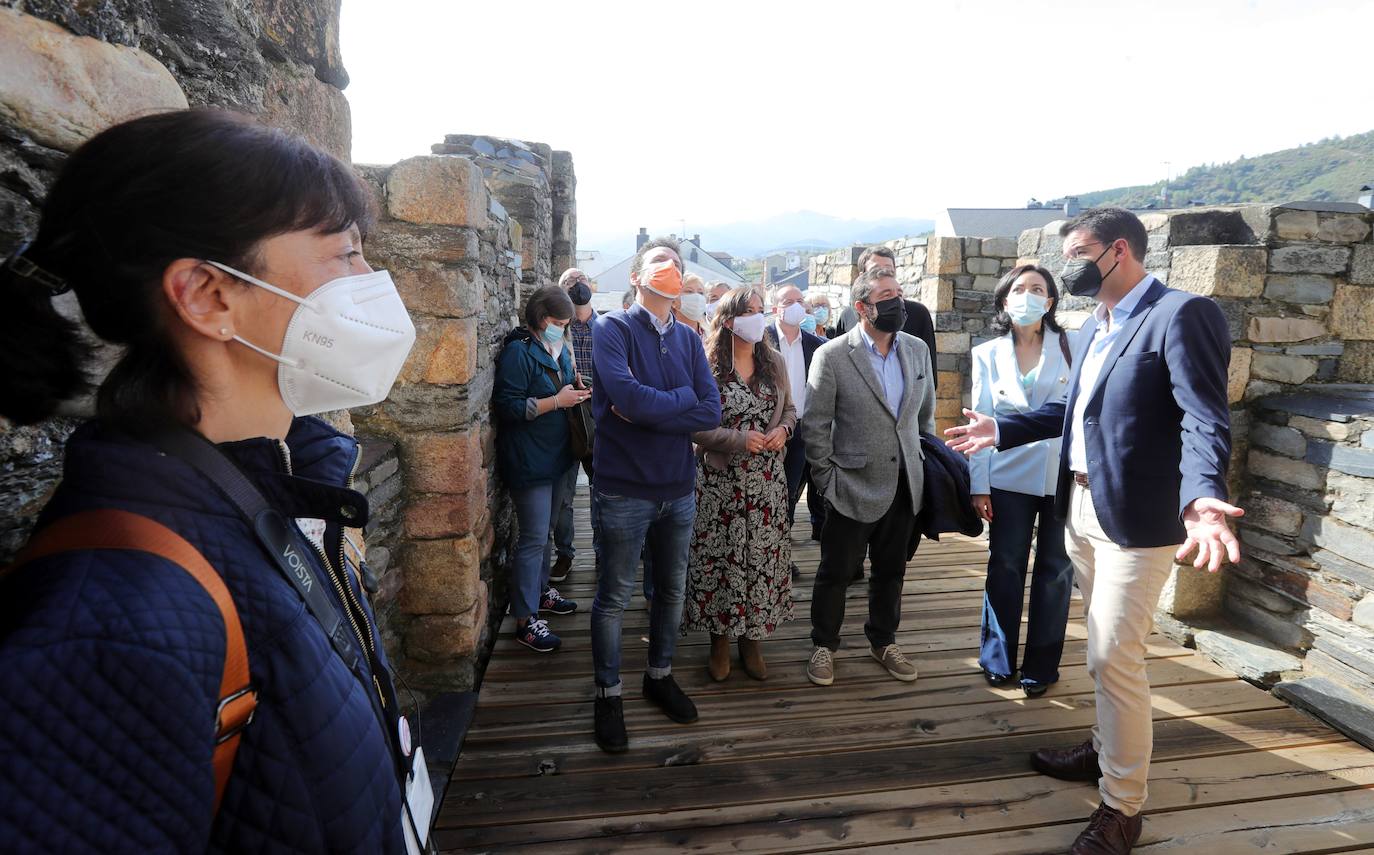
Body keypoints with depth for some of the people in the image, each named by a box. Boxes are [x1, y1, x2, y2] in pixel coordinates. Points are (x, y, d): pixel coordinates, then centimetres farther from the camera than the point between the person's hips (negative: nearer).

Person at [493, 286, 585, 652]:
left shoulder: (560, 349, 11)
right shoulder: (519, 352, -15)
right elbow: (508, 407, -20)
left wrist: (577, 393, 4)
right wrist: (557, 401, -21)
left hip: (557, 457, 9)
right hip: (529, 462, -8)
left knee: (545, 531, 20)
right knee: (533, 539, -4)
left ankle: (540, 591, 37)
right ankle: (525, 619, 7)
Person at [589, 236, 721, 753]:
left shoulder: (688, 339, 6)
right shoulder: (613, 329, -8)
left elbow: (712, 413, -6)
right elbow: (628, 397, -25)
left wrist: (647, 410, -16)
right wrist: (684, 397, -11)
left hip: (679, 488, 5)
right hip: (624, 489, -5)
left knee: (672, 590, 18)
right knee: (614, 598, 8)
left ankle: (660, 676, 39)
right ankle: (608, 695, 28)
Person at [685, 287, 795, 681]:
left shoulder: (774, 362, 7)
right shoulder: (707, 365, -8)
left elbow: (790, 409, 16)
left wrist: (783, 429, -6)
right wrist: (740, 440, -19)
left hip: (767, 481, 4)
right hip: (720, 482, -4)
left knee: (763, 557, 8)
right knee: (720, 558, 4)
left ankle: (752, 641, 26)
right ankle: (720, 642, 25)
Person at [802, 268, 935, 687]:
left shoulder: (917, 350, 3)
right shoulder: (832, 356, -12)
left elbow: (926, 414, 13)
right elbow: (814, 426, -9)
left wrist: (926, 465, 10)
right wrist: (827, 482, -9)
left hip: (903, 487, 5)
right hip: (854, 489, -4)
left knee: (891, 571, 18)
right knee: (836, 572, 9)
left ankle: (883, 641, 38)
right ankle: (824, 645, 30)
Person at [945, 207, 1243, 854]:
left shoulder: (1182, 315, -14)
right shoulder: (1092, 330, 13)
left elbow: (1205, 420, -23)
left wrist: (1200, 496, -39)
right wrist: (1002, 429, 16)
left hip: (1136, 519, -8)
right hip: (1081, 510, 8)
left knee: (1114, 659, -2)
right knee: (1106, 651, 20)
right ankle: (1108, 750, 39)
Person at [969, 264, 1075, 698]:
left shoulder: (1069, 348, 1)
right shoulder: (988, 354, 5)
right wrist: (978, 485, -1)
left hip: (1064, 476, 0)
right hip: (1009, 477, 1)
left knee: (1055, 570, 8)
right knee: (1005, 567, 8)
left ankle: (1041, 665, 24)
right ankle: (999, 659, 24)